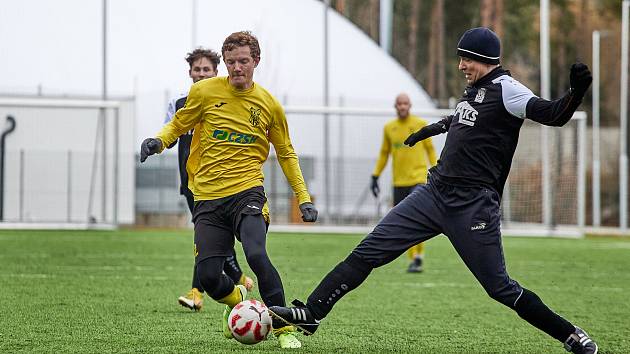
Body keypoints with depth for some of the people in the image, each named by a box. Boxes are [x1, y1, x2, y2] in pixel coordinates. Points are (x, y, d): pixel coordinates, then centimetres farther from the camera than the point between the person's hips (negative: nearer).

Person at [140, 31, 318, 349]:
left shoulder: (268, 104, 5)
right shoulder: (204, 91, 1)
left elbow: (286, 154, 16)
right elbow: (179, 125, 15)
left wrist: (303, 198, 10)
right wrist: (159, 141, -7)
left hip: (246, 192, -1)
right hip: (207, 198, 1)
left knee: (256, 255, -27)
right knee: (207, 275, -7)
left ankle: (284, 328, -13)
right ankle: (236, 300, 30)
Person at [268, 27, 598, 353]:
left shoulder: (505, 89, -10)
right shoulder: (474, 88, 14)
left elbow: (554, 115, -22)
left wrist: (576, 92, -40)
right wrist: (437, 127, 51)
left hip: (473, 207, -8)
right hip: (434, 192, 8)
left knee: (499, 288, -6)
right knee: (369, 250, 0)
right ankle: (311, 314, 2)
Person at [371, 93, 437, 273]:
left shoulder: (420, 124, 2)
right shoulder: (389, 128, 10)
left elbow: (430, 149, 8)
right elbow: (384, 153, 18)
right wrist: (375, 176, 13)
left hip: (418, 178, -4)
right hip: (399, 182, 4)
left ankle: (418, 257, -8)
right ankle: (413, 258, 14)